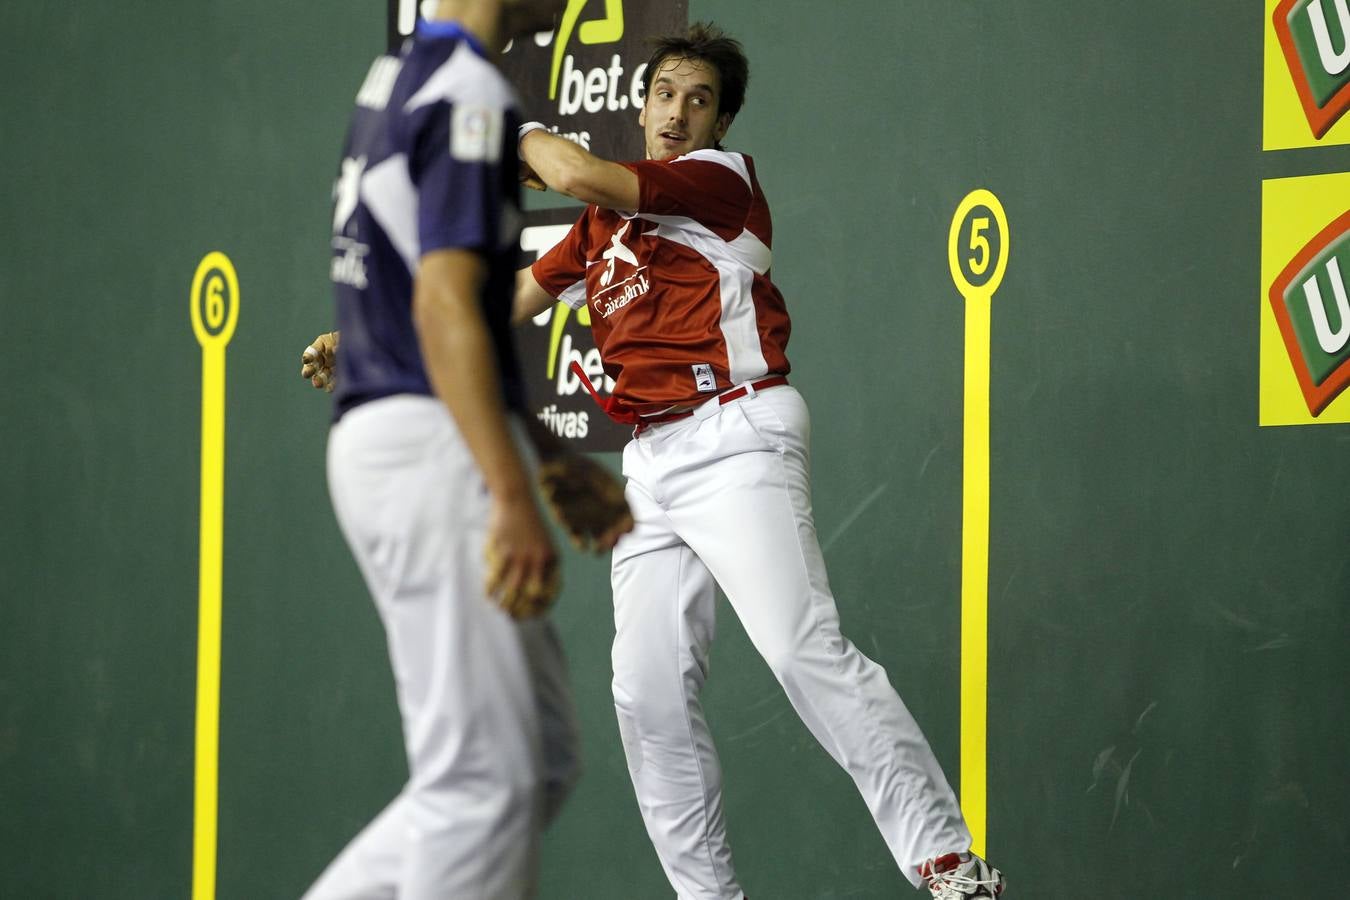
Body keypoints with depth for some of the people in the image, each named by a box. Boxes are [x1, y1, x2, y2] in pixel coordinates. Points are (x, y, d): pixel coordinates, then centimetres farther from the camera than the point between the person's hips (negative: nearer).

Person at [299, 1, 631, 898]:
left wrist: (554, 462, 24)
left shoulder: (398, 80, 19)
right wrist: (515, 503, -26)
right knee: (485, 776, -6)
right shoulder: (470, 94, -12)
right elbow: (444, 306, -22)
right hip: (433, 452, -10)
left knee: (544, 756, 13)